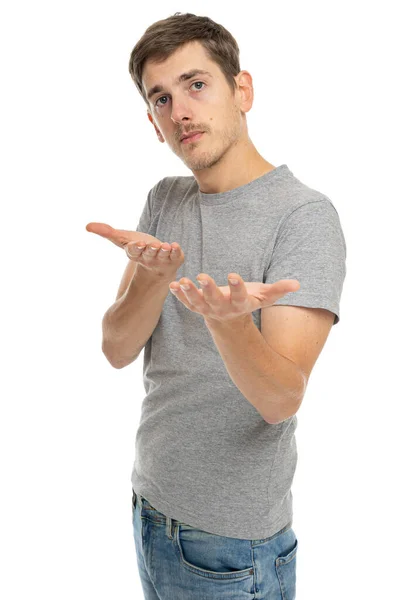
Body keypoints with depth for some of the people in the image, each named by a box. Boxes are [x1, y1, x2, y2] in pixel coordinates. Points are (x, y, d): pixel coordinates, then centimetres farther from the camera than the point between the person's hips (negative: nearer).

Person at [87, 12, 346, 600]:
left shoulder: (305, 215, -17)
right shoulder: (164, 200, 3)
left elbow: (280, 400, -24)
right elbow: (117, 350, -4)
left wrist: (226, 320, -44)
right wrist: (154, 276, -24)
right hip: (151, 503, 6)